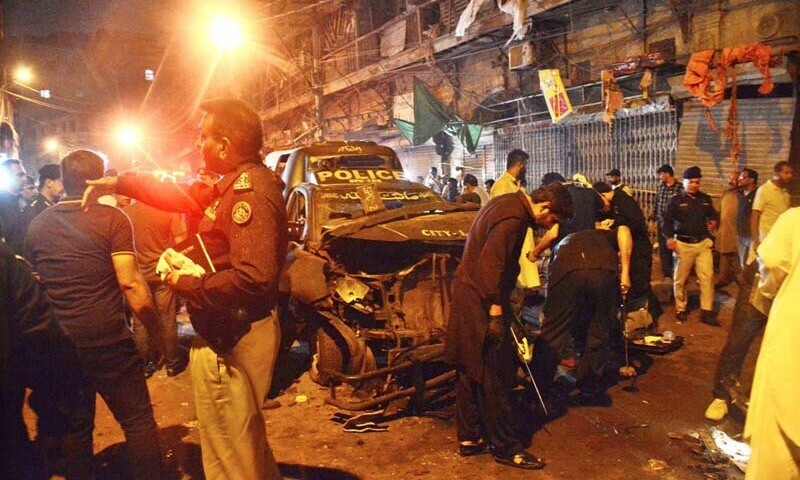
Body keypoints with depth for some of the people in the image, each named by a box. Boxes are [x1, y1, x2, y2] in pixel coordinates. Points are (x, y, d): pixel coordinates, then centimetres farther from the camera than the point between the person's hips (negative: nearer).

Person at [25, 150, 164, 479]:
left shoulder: (37, 225, 6)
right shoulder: (112, 218, -9)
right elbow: (129, 283, -17)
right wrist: (155, 328, -10)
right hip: (108, 341, -5)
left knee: (75, 426, 19)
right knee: (138, 420, 7)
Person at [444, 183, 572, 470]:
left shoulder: (505, 204, 13)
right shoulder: (514, 217, -19)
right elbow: (491, 264, -26)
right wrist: (496, 312, -24)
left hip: (469, 294, 11)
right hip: (482, 302, -11)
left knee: (471, 371, 17)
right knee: (495, 377, 1)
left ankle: (469, 438, 29)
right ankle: (506, 448, 14)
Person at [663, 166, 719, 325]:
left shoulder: (705, 199, 10)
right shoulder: (676, 200, -1)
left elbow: (712, 213, 23)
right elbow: (668, 220, -2)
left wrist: (714, 220, -1)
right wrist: (669, 237, -15)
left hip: (703, 243, 3)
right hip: (683, 244, -3)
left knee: (707, 277, -4)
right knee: (681, 279, 5)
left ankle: (707, 312, 2)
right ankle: (680, 309, 20)